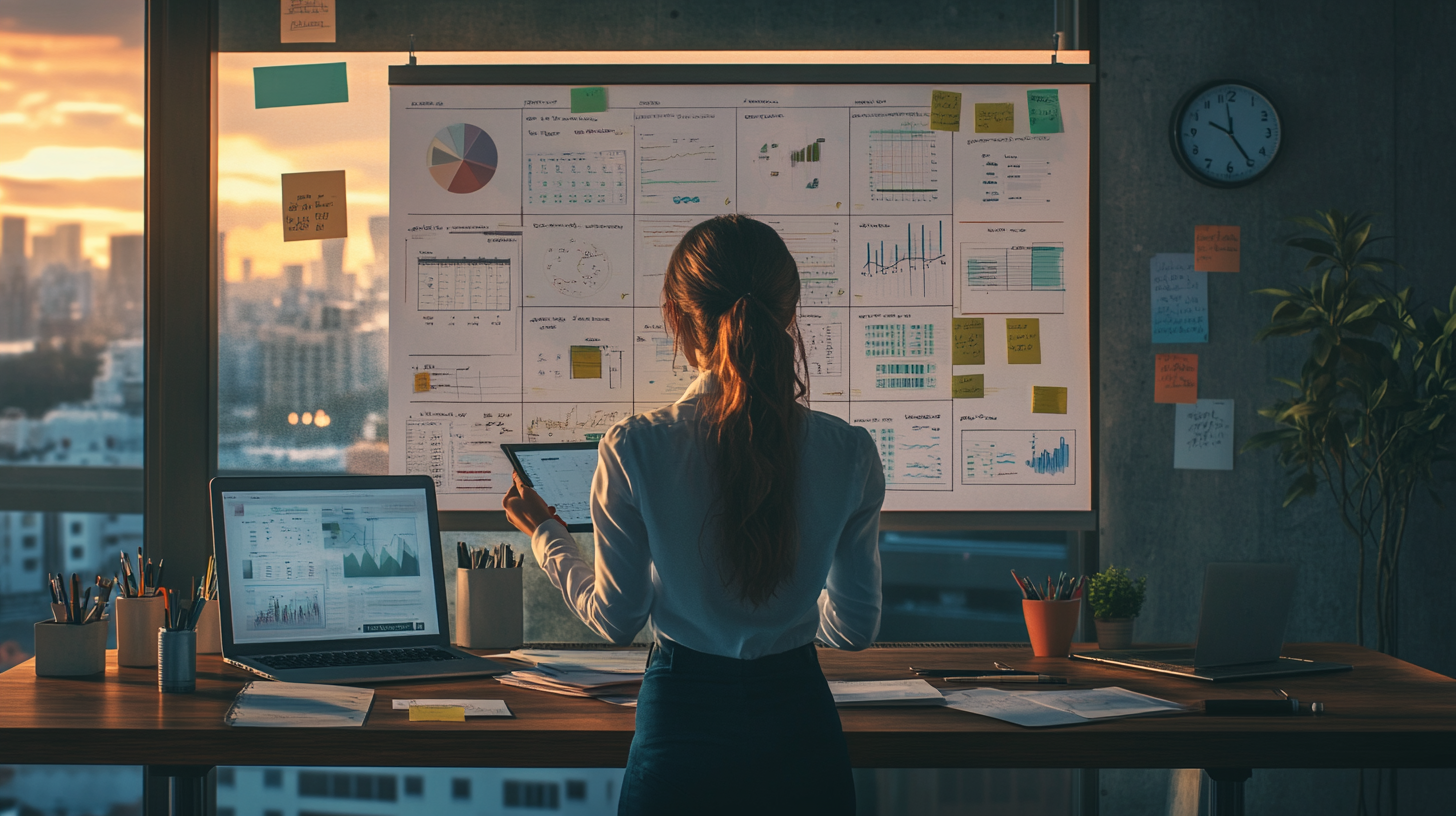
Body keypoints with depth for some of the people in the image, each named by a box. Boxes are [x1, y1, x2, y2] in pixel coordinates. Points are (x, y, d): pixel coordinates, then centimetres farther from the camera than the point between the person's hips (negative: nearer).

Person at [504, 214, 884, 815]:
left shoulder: (634, 448, -14)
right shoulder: (849, 452, -9)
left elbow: (615, 619, -4)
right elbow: (855, 628, 1)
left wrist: (543, 533, 13)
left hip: (683, 728, -1)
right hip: (799, 728, 1)